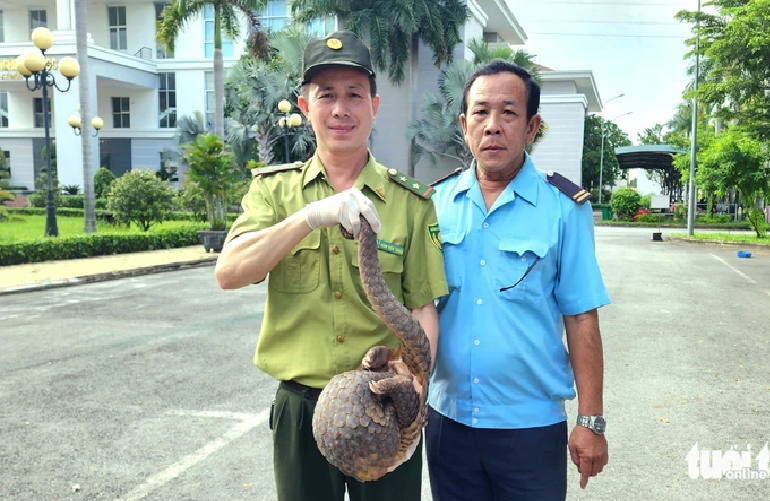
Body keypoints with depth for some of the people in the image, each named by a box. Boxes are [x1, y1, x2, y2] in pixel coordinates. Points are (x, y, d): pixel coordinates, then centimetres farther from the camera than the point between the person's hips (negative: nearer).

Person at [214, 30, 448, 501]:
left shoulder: (410, 201, -1)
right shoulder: (274, 188, 1)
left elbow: (422, 308, -2)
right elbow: (229, 273, -14)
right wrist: (311, 216, -27)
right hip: (300, 407, 1)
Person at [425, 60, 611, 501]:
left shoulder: (563, 207, -8)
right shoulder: (437, 202, 0)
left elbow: (581, 319, -7)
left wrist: (591, 423, -7)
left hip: (532, 425, -2)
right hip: (448, 417, 3)